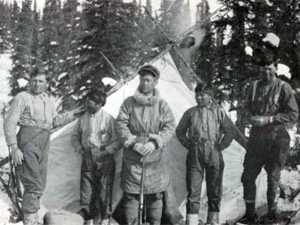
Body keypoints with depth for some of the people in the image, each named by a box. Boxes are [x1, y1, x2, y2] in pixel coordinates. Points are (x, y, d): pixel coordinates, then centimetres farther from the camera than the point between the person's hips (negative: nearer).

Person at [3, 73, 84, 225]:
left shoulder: (47, 100, 18)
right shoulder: (23, 97, -5)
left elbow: (55, 121, 30)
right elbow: (9, 123, -9)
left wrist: (73, 113, 23)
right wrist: (14, 148, -17)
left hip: (44, 142, 8)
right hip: (28, 140, -7)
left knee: (39, 184, 14)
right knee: (34, 184, -14)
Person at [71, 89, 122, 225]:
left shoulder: (108, 119, -8)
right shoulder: (83, 119, 6)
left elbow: (118, 141, -6)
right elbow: (75, 136, 19)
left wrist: (106, 151, -12)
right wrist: (80, 149, 6)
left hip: (104, 159, -4)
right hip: (87, 159, 4)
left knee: (104, 190, 1)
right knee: (87, 190, 5)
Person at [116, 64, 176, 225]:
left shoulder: (162, 104, 3)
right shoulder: (129, 102, 2)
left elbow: (169, 127, -3)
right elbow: (121, 124, -3)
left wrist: (154, 143, -17)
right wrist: (132, 142, -17)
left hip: (155, 158, 1)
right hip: (132, 158, 0)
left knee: (155, 195, 9)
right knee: (131, 194, 3)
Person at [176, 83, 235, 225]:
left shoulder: (219, 112, 3)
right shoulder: (190, 112, 5)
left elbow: (230, 131, 8)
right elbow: (180, 131, 15)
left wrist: (221, 145, 0)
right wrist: (188, 144, 5)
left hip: (214, 154, 0)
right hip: (195, 155, 0)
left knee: (214, 190, 9)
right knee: (193, 190, -3)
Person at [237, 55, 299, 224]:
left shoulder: (284, 88, -6)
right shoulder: (255, 86, 8)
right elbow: (247, 109, 14)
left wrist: (269, 119, -16)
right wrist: (252, 118, -8)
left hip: (276, 139, -4)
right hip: (256, 138, 4)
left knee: (273, 178, 9)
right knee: (248, 176, 6)